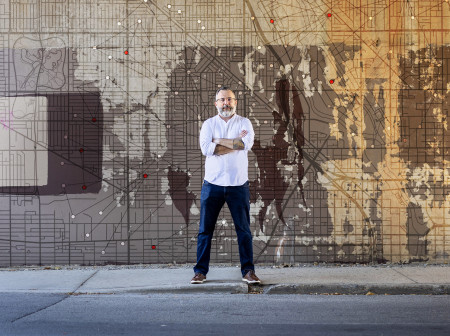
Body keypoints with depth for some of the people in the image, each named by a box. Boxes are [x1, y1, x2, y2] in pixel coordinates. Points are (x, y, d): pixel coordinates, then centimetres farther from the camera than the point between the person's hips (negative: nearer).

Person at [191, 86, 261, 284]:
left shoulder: (244, 123, 6)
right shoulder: (208, 124, 7)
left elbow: (247, 143, -15)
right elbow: (206, 148, -11)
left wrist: (218, 141, -10)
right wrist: (235, 142, -10)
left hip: (238, 184, 0)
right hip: (213, 184, 1)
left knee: (244, 229, 2)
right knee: (205, 230, 3)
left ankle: (248, 271, 9)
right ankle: (200, 271, 10)